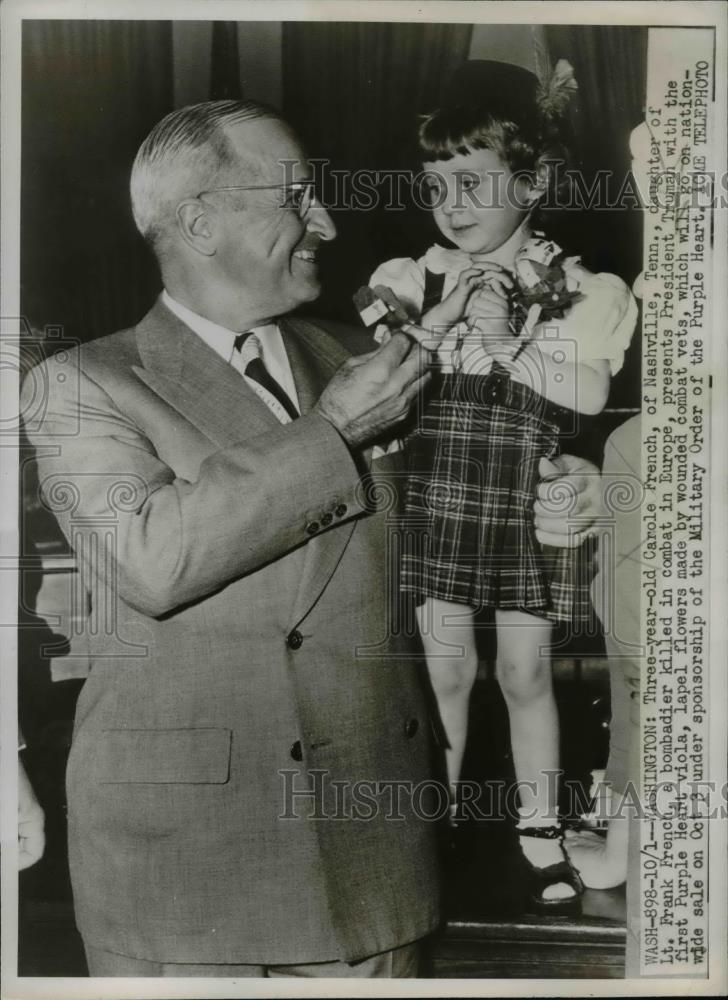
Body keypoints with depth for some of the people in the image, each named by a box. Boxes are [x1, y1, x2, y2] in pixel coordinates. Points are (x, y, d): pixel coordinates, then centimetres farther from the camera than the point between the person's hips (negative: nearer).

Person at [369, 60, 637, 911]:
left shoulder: (578, 290, -3)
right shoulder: (410, 281, 2)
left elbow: (587, 394, -12)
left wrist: (506, 338, -16)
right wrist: (442, 321, -16)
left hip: (531, 500, -1)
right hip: (437, 492, 2)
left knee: (525, 671, 7)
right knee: (445, 665, 10)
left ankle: (540, 832, 25)